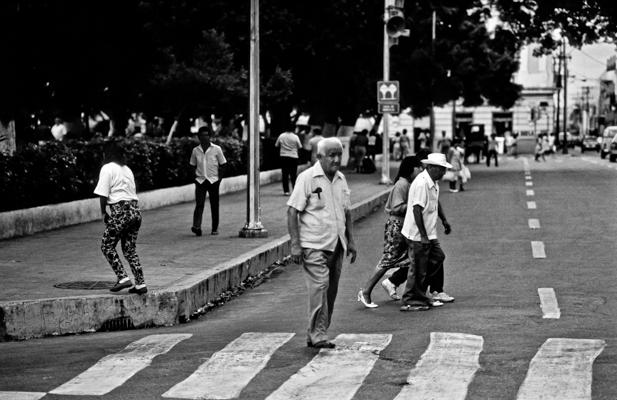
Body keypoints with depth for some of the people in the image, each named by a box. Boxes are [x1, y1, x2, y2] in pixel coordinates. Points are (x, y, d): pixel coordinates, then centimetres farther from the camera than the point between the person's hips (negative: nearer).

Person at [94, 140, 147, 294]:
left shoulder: (107, 168, -5)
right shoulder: (127, 169, 17)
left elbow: (103, 195, -9)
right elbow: (134, 191, 14)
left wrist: (103, 213, 2)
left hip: (120, 211, -7)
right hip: (135, 210, 7)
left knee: (107, 246, 7)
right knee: (130, 248, 14)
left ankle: (123, 278, -4)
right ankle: (140, 284, 9)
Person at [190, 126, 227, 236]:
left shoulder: (216, 149, 0)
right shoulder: (195, 150, 6)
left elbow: (223, 164, 6)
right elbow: (193, 165, 17)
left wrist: (219, 177, -3)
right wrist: (195, 176, 3)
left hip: (213, 180, 0)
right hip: (200, 181, 0)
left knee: (214, 205, 5)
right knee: (199, 204, -13)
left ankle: (215, 228, 17)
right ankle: (196, 227, -25)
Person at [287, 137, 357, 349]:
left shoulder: (341, 179, 13)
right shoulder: (307, 178, -8)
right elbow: (292, 212, -9)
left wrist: (351, 241, 16)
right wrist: (295, 244, -15)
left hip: (336, 245, 7)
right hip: (314, 246, -7)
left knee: (331, 291, 7)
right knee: (319, 286, -15)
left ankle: (315, 334, 16)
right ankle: (318, 335, -10)